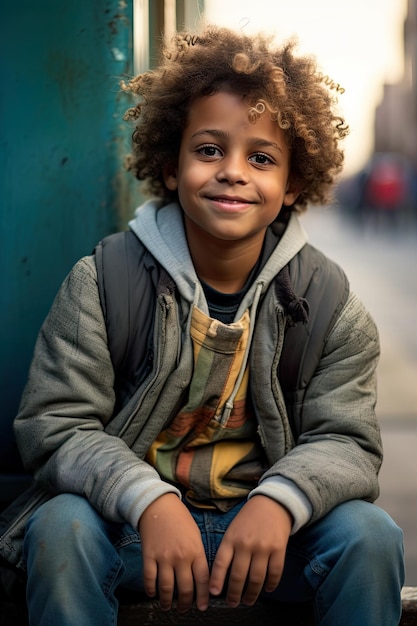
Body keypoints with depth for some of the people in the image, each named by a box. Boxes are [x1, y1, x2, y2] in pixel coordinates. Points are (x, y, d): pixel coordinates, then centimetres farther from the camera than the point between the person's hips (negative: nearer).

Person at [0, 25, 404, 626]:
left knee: (370, 536, -24)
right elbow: (54, 425, -11)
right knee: (60, 528, -30)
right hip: (136, 520, -1)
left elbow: (346, 441, -6)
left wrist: (279, 501, -30)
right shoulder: (102, 282, -7)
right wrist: (151, 501, -31)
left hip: (266, 524, 2)